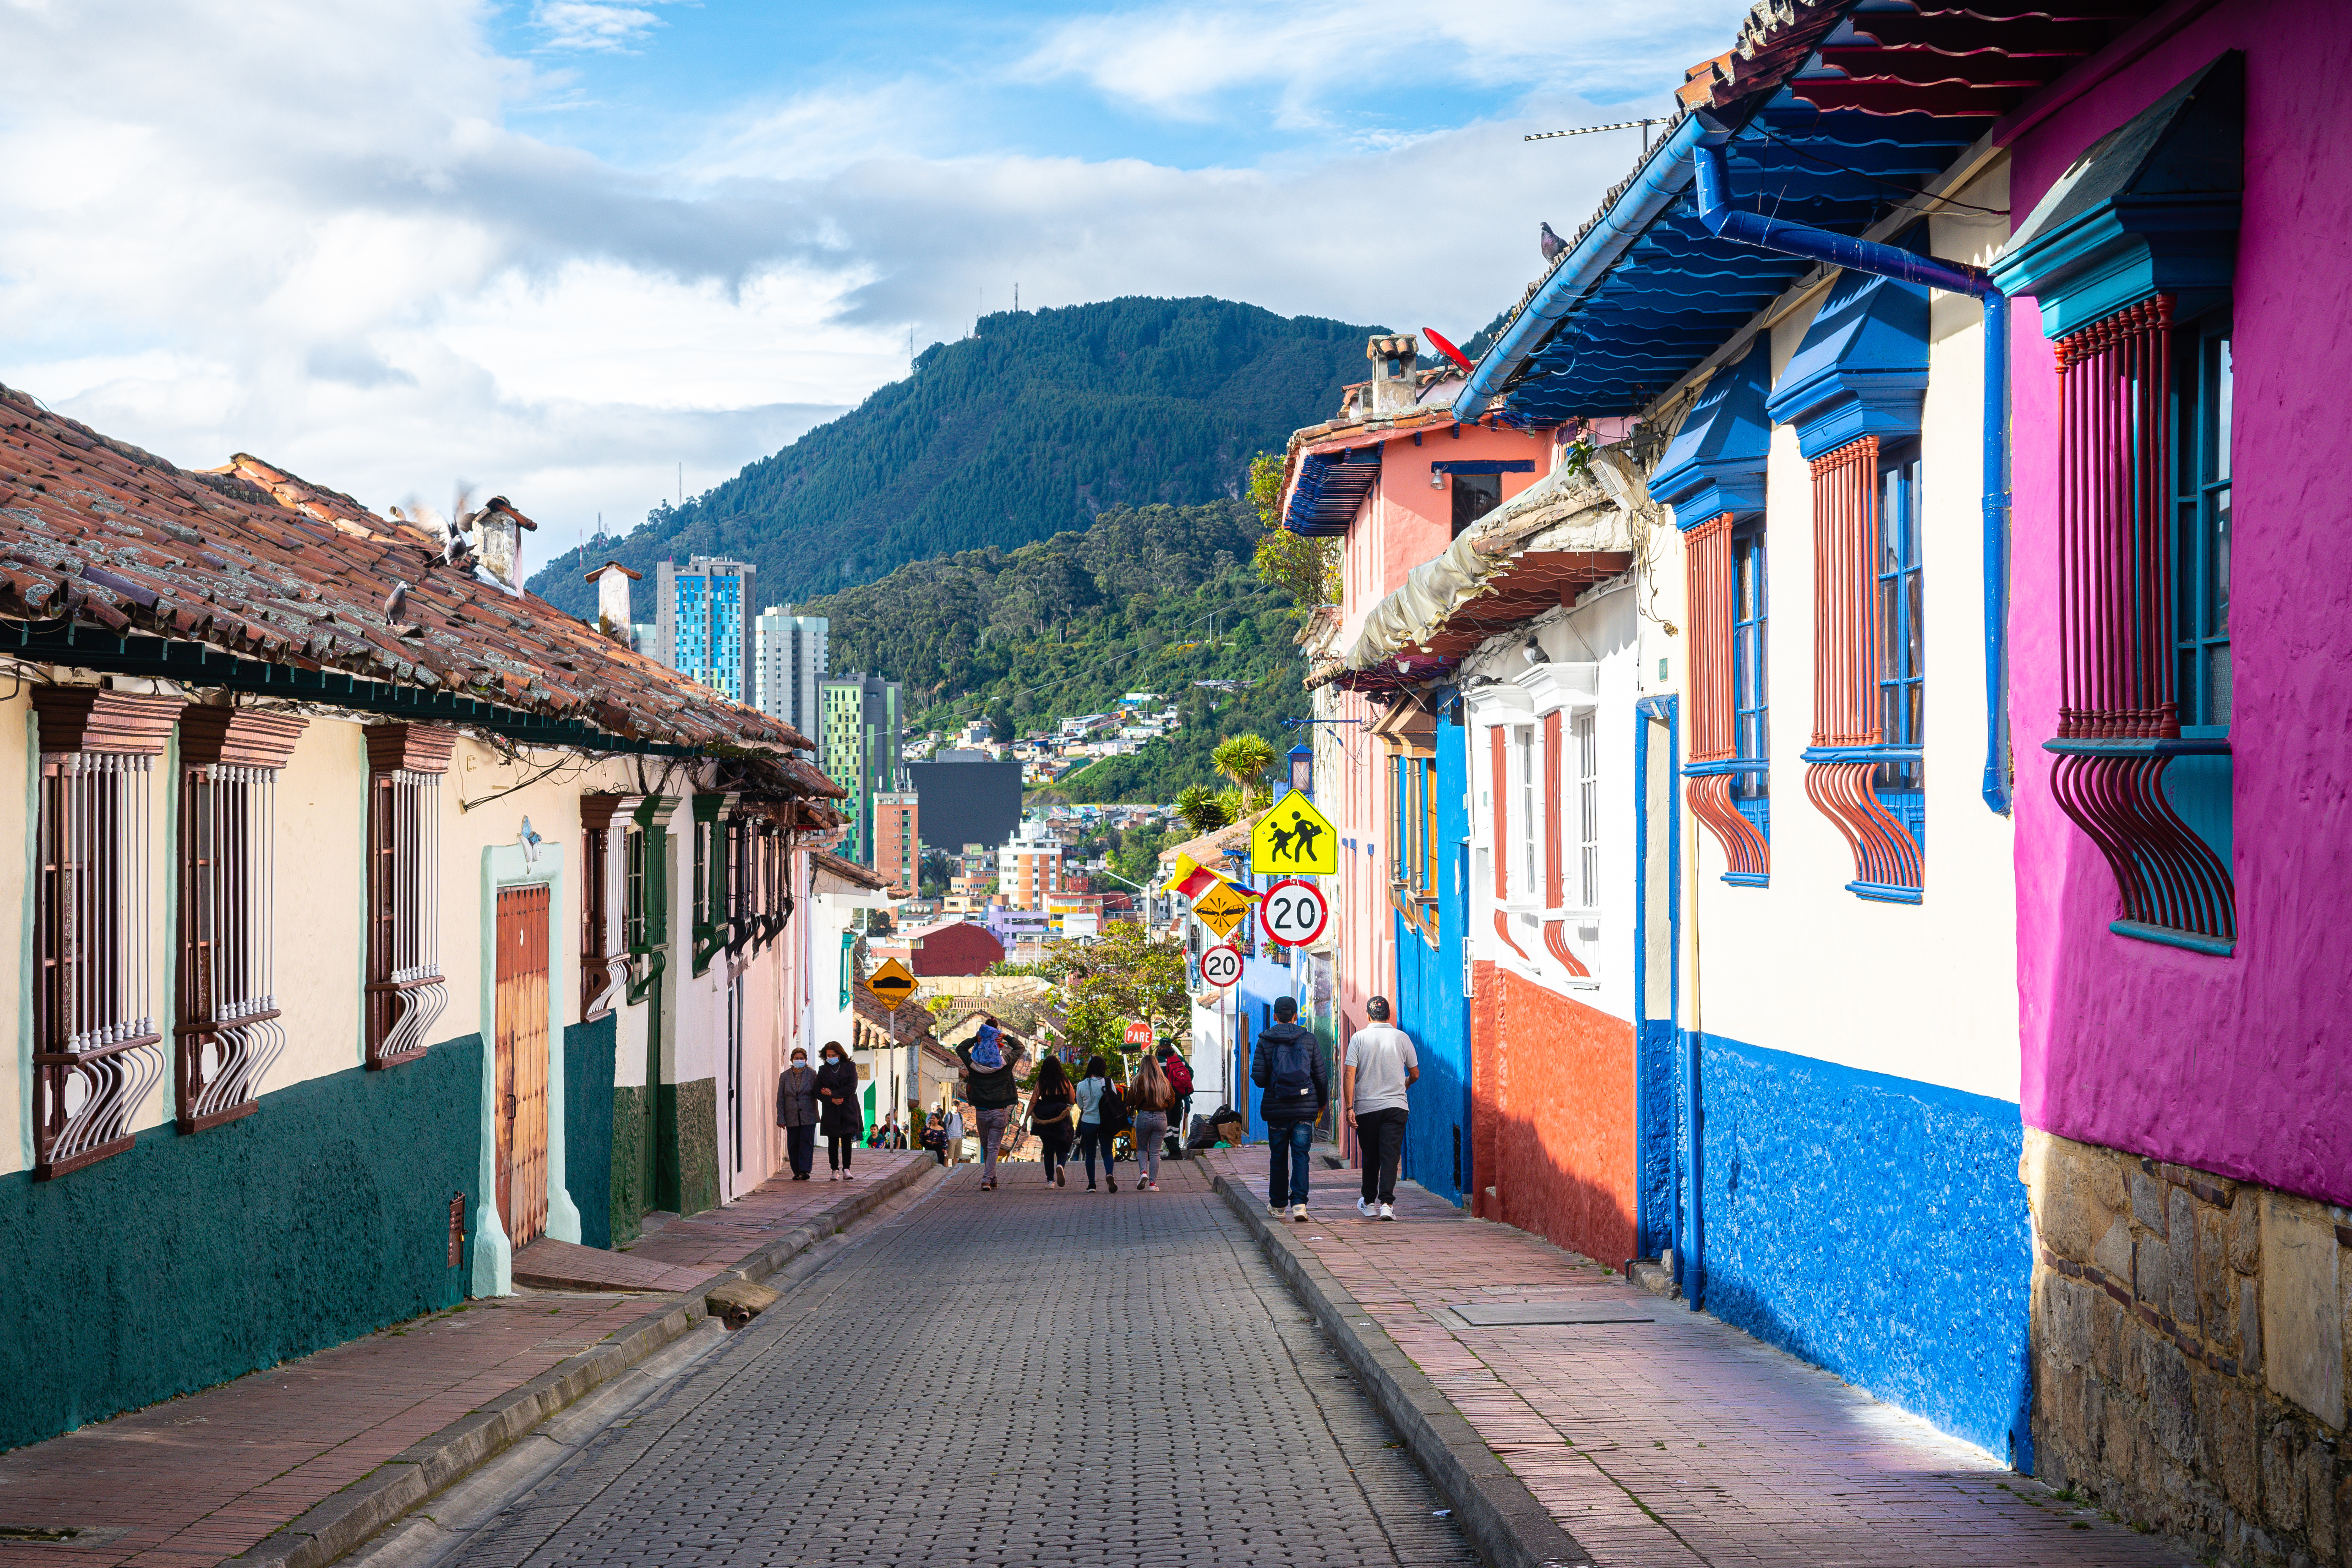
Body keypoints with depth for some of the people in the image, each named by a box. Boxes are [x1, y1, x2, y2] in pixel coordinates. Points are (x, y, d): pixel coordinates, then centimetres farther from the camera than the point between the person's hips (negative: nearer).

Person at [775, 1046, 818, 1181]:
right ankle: (797, 1172, 10)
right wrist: (781, 1118, 1)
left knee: (806, 1142, -10)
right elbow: (780, 1099, 6)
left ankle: (805, 1171, -11)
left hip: (808, 1117, -2)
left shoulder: (812, 1074, 3)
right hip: (792, 1117, 2)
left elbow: (817, 1094, 7)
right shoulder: (785, 1076, 7)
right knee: (793, 1145, 2)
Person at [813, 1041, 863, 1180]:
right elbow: (818, 1092, 4)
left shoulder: (850, 1067, 4)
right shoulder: (823, 1070, 9)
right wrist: (831, 1100, -12)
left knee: (847, 1140, -6)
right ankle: (835, 1171, 6)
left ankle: (846, 1170, -3)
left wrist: (832, 1093, -8)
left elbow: (852, 1087, -6)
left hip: (848, 1110, -1)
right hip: (831, 1110, 1)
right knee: (833, 1142, 1)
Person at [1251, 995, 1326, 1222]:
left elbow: (1258, 1078, -7)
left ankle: (1278, 1205, 21)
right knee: (1300, 1155, 1)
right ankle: (1299, 1203, -14)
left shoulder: (1265, 1041, -3)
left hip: (1277, 1109, 0)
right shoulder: (1309, 1039, 1)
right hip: (1305, 1108, 0)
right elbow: (1321, 1076, 3)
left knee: (1278, 1158, 11)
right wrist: (1322, 1102, 19)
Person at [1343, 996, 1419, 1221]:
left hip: (1366, 1107, 0)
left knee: (1370, 1158, 13)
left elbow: (1349, 1075, -8)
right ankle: (1387, 1203, -16)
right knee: (1390, 1156, -4)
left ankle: (1369, 1203, 25)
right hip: (1395, 1106, 0)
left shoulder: (1359, 1038, -2)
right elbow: (1415, 1074, 12)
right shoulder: (1402, 1038, 2)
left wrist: (1349, 1107, -6)